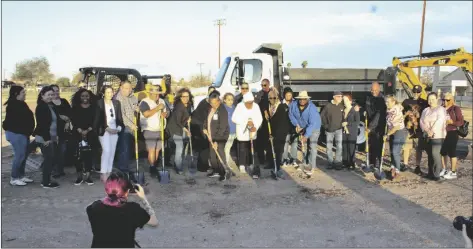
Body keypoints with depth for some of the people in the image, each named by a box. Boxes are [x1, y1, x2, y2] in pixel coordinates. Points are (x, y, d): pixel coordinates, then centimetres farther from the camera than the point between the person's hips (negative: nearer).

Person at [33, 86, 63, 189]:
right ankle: (46, 182, 7)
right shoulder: (41, 107, -13)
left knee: (55, 157, 12)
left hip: (52, 137, 9)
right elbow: (41, 124, -19)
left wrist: (57, 135, 12)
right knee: (49, 159, -4)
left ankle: (46, 179, 23)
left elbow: (57, 121, 16)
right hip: (44, 138, -9)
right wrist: (46, 138, -22)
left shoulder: (52, 106, 14)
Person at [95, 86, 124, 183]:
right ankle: (103, 174, -9)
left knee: (112, 152, 5)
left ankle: (109, 173, 12)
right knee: (106, 150, -15)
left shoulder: (117, 103, 9)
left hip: (115, 130, 4)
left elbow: (119, 117, 10)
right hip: (104, 130, -4)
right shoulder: (99, 103, -3)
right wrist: (107, 128, -15)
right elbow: (98, 119, -6)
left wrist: (119, 127, -7)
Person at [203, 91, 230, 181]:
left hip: (220, 137, -8)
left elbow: (222, 127, -23)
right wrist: (205, 127, 3)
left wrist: (216, 141, -25)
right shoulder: (211, 109, 3)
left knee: (220, 154, -10)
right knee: (212, 155, 13)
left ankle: (225, 172, 3)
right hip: (211, 136, 8)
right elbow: (207, 119, 21)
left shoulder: (222, 111, -20)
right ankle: (216, 171, 27)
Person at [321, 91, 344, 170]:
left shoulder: (342, 106, -2)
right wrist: (325, 126, -2)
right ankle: (330, 162, 19)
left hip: (339, 129, 0)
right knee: (329, 147, 7)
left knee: (339, 146, -7)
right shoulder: (328, 106, -7)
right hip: (329, 130, 0)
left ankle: (338, 162, 2)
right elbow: (322, 116, 0)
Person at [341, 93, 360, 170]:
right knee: (344, 148, 4)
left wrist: (347, 123, -12)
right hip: (344, 132, 4)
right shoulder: (343, 110, 9)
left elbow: (357, 122, -9)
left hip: (352, 133, -4)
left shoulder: (355, 110, -5)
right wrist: (342, 124, 2)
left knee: (351, 148, -3)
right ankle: (345, 163, 14)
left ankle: (352, 164, 5)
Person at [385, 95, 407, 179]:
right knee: (392, 151, 10)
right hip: (392, 133, 8)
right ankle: (393, 167, 22)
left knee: (395, 152, -8)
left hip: (399, 132, -8)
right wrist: (388, 134, 8)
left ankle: (397, 170, 5)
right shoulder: (388, 110, 2)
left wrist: (388, 134, -14)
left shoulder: (397, 112, -21)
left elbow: (397, 127, -21)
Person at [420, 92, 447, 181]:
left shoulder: (441, 109, 0)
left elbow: (439, 121, -14)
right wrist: (427, 130, -11)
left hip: (437, 135, -6)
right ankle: (430, 173, 15)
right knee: (430, 154, 8)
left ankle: (437, 175, -9)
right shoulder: (425, 110, 18)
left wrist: (432, 131, -20)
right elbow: (422, 121, 6)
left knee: (435, 154, -13)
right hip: (427, 136, 6)